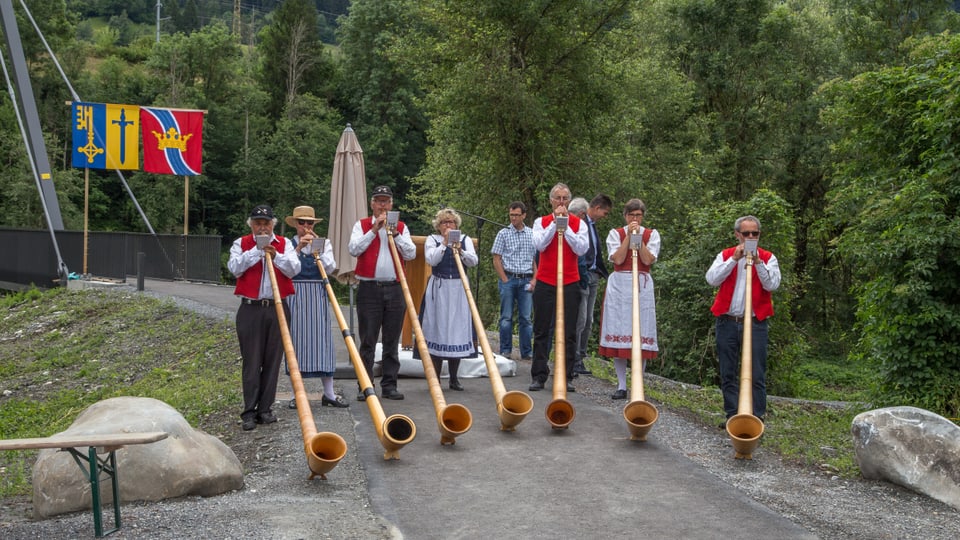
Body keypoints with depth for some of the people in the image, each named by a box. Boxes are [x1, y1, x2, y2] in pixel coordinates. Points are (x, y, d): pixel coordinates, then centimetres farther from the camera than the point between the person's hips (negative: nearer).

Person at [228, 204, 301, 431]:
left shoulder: (284, 244, 10)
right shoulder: (241, 244, 8)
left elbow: (294, 269, -4)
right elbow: (234, 268, -10)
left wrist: (275, 255, -17)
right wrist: (257, 250, -12)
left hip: (278, 308, 2)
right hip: (250, 309, -2)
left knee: (273, 360, 5)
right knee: (251, 361, -1)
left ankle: (265, 409, 13)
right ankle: (249, 412, 3)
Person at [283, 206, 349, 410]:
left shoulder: (324, 243, 10)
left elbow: (330, 268, -2)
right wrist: (298, 248, -14)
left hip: (318, 297, 1)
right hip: (295, 296, -1)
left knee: (322, 339, 1)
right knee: (296, 340, 0)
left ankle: (329, 394, 5)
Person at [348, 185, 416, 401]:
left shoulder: (401, 227, 12)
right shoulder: (362, 225, 8)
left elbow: (411, 254, 0)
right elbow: (353, 249, -8)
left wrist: (395, 234, -11)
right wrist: (374, 230, -13)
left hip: (394, 288, 2)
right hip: (369, 288, -2)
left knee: (392, 342, 6)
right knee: (367, 341, 0)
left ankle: (389, 385, 13)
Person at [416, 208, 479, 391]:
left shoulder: (465, 239, 10)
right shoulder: (432, 240, 7)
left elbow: (474, 261, -3)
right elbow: (431, 260, -10)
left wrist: (460, 250, -19)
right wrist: (444, 244, -13)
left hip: (459, 290, 2)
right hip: (438, 290, -1)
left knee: (458, 329, 1)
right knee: (437, 329, -3)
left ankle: (454, 378, 10)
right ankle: (435, 378, 4)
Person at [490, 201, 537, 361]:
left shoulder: (532, 234, 8)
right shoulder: (503, 233, 2)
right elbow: (496, 259, 1)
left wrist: (534, 279, 1)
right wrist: (505, 280, -6)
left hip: (526, 280, 2)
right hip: (508, 278, -1)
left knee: (526, 317, 3)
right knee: (506, 317, 1)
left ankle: (527, 352, 9)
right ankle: (505, 351, 9)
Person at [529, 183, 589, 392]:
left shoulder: (578, 223, 6)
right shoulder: (541, 222, 6)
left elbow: (581, 249, -9)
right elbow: (539, 244, -11)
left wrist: (565, 226, -12)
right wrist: (555, 223, -12)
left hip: (570, 283, 0)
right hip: (545, 283, 0)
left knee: (569, 333, 1)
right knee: (541, 330, 3)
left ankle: (566, 377, 7)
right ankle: (539, 376, 8)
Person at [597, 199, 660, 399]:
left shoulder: (651, 234, 10)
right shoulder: (616, 233, 9)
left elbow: (648, 260, -4)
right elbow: (617, 259, -5)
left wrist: (638, 238, -8)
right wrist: (628, 236, -7)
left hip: (642, 286, 0)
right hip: (619, 285, 0)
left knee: (641, 333, -4)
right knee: (619, 332, -2)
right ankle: (621, 386, 4)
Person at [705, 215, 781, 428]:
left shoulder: (767, 257, 6)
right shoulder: (725, 255, 10)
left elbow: (773, 284, -8)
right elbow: (712, 279, -6)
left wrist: (758, 262, -17)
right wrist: (734, 259, -12)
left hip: (756, 322, -2)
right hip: (727, 321, 2)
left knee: (757, 375, -3)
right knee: (728, 374, 7)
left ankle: (757, 417, 2)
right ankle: (732, 416, 15)